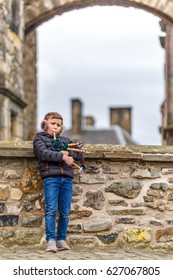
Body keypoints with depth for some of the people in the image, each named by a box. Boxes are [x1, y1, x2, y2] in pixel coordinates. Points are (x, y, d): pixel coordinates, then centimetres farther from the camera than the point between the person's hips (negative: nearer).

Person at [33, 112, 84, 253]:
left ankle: (61, 239, 11)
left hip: (67, 178, 4)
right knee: (51, 210, -12)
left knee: (65, 212, 2)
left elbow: (80, 154, 15)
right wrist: (62, 156, -12)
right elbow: (43, 153, -7)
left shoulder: (65, 140, 24)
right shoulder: (40, 138, 14)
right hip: (51, 177, -4)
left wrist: (68, 153, -3)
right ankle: (51, 241, -11)